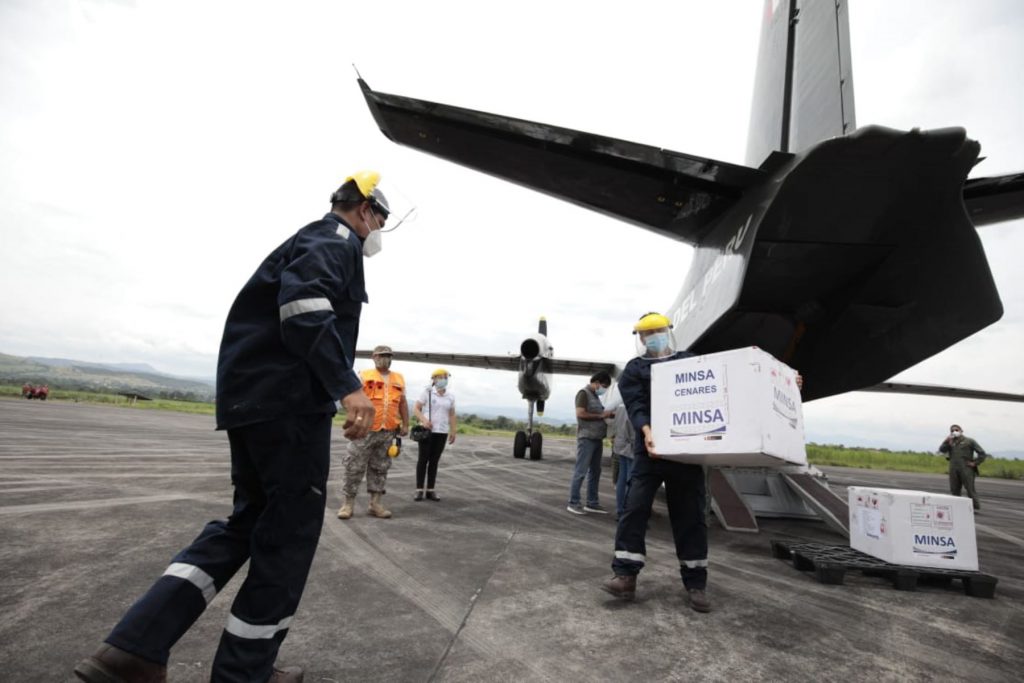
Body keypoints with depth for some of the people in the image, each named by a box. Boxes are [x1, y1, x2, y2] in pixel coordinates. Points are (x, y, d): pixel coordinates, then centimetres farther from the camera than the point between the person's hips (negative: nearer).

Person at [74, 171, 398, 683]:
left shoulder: (310, 240, 26)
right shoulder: (335, 239, -5)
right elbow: (304, 308, -24)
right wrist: (347, 385, -30)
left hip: (251, 395, 10)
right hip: (290, 400, -10)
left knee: (250, 520, 15)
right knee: (290, 530, 1)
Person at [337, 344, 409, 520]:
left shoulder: (399, 379, 13)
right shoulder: (364, 376, 2)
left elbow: (403, 403, 17)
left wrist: (405, 425, 11)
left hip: (388, 432, 4)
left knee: (380, 468, 9)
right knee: (354, 467, 0)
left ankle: (376, 503, 16)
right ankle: (348, 502, 11)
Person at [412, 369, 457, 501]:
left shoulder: (450, 396, 8)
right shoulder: (427, 392, -3)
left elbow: (452, 415, 12)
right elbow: (416, 408, -4)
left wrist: (453, 432, 5)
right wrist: (423, 420, -20)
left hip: (442, 432, 3)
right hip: (427, 430, -3)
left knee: (434, 461, 6)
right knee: (423, 459, 0)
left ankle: (430, 490, 11)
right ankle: (419, 490, 6)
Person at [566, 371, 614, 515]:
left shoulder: (595, 396, 19)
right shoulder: (584, 393, -7)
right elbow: (580, 414, -18)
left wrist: (607, 414, 9)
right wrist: (601, 415, -15)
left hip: (597, 439, 9)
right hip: (586, 438, -9)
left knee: (595, 471, 11)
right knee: (581, 471, -6)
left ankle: (592, 503, 17)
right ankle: (573, 503, -1)